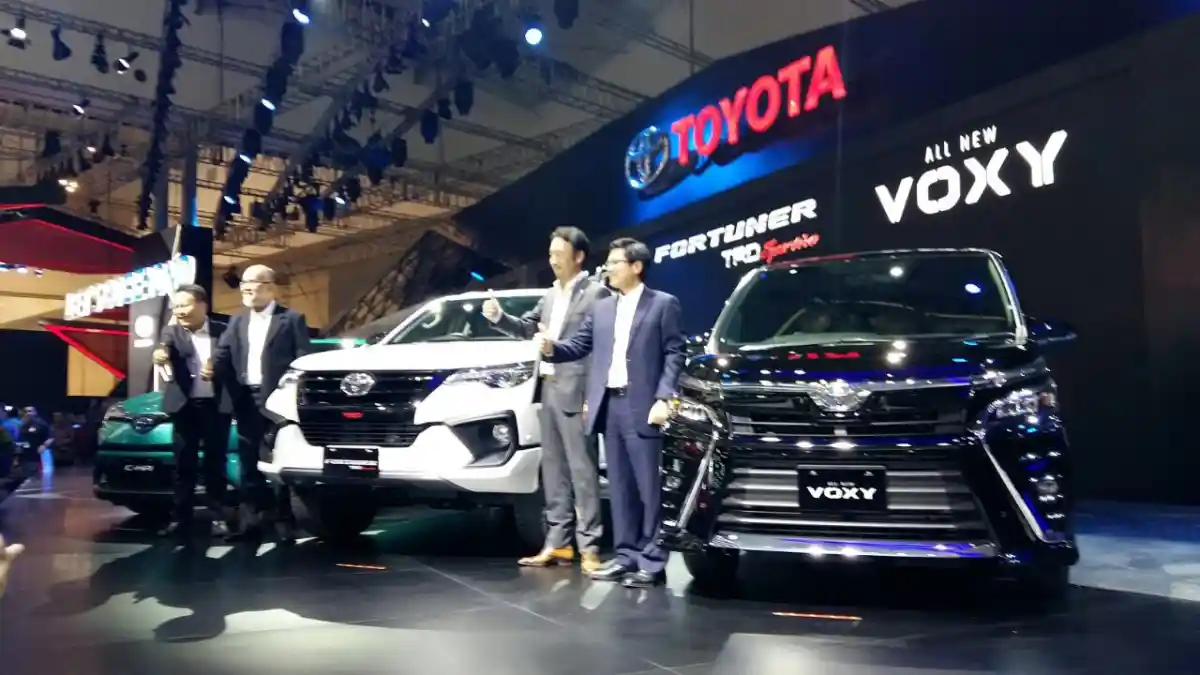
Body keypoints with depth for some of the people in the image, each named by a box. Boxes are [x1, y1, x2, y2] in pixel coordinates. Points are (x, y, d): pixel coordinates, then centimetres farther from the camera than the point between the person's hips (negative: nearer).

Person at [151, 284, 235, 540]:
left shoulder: (222, 331, 4)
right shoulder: (172, 331, 3)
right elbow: (166, 348, -19)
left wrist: (218, 371, -12)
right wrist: (161, 355, -41)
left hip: (216, 405, 0)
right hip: (185, 405, 1)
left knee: (215, 461, 5)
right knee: (184, 462, 4)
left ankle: (218, 515, 12)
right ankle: (181, 517, 10)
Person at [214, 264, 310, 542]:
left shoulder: (292, 319, 0)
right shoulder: (237, 321, 16)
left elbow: (303, 361, -5)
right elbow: (222, 356, 7)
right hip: (246, 401, 5)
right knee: (249, 463, 8)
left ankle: (284, 521, 7)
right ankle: (250, 519, 13)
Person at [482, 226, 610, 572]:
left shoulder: (596, 293, -6)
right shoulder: (550, 295, 18)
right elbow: (527, 328, 19)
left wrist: (581, 379, -17)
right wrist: (498, 317, 2)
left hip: (575, 393, -8)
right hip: (548, 390, 8)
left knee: (583, 471, -4)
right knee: (553, 471, 11)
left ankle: (589, 547, 1)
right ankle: (557, 543, 19)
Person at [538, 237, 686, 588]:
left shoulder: (664, 304, 1)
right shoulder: (602, 308, 17)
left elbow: (674, 354, -5)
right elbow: (580, 345, 13)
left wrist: (663, 398, -14)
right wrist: (552, 348, -7)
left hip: (641, 405, -6)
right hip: (609, 404, 6)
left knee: (648, 486, -2)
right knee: (619, 486, 10)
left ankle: (652, 561, 5)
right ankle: (626, 556, 18)